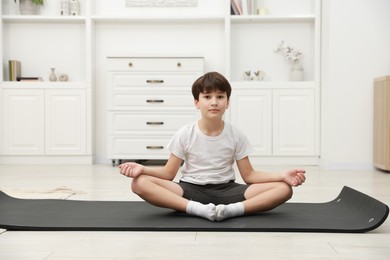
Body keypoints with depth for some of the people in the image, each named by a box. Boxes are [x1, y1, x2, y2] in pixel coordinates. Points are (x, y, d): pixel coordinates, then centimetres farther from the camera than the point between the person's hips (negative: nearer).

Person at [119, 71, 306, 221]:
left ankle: (231, 210, -35)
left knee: (284, 188, -20)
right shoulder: (185, 134, -3)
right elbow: (169, 173, -2)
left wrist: (283, 175, -15)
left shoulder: (235, 135, -1)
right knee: (139, 183, -29)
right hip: (191, 190, -1)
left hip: (226, 190, 1)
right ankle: (198, 209, -38)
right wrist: (143, 168, -22)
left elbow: (249, 175, 0)